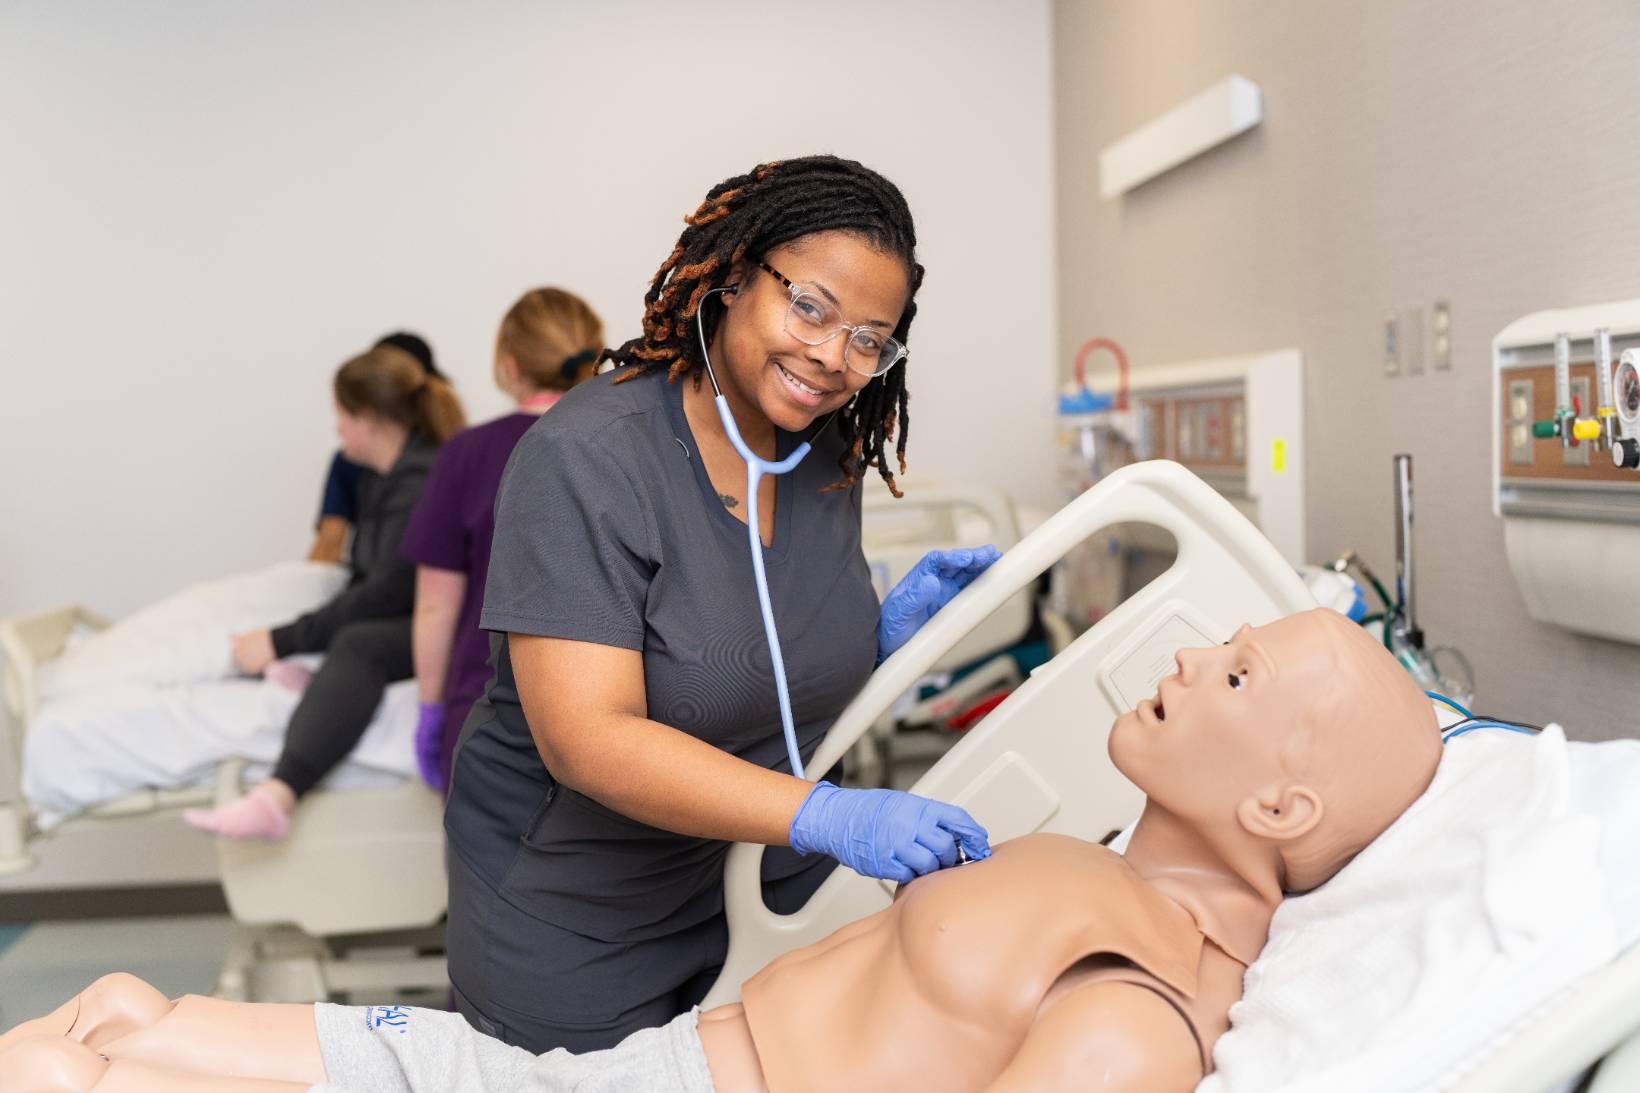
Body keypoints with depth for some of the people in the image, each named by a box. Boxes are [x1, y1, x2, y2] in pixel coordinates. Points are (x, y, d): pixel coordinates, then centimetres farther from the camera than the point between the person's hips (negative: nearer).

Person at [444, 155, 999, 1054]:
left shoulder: (828, 461, -1)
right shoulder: (588, 457, -23)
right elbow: (588, 738, -30)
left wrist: (884, 634, -9)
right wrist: (828, 816, -38)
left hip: (751, 890, 6)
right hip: (571, 911, -5)